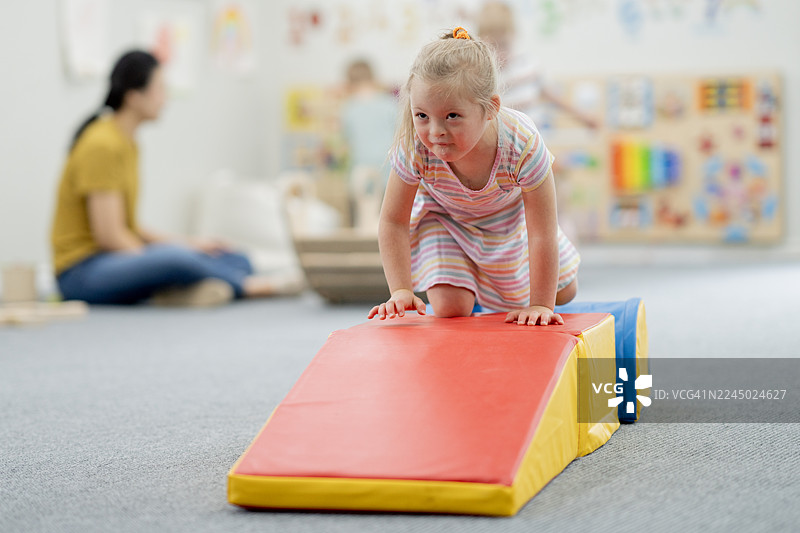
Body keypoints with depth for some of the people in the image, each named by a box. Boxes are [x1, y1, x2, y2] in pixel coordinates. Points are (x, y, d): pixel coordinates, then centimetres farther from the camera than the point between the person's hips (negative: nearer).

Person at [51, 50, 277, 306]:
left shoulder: (127, 144, 13)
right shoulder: (101, 146, -16)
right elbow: (109, 236, -20)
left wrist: (186, 245, 8)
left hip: (119, 258, 10)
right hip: (82, 271, -10)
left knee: (237, 261, -1)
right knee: (177, 259, -37)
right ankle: (241, 284, -11)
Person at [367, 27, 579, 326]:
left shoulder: (522, 145, -43)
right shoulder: (414, 149, -39)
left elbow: (542, 234, -33)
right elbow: (393, 222, -23)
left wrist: (540, 305, -31)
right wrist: (401, 291, -30)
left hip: (511, 216, 1)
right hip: (444, 217, -1)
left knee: (562, 293, 15)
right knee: (450, 309, -14)